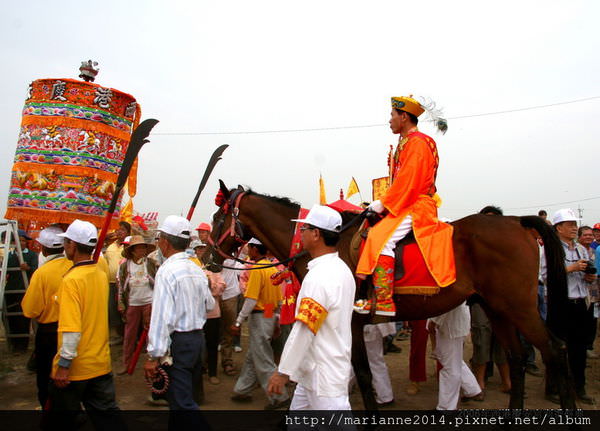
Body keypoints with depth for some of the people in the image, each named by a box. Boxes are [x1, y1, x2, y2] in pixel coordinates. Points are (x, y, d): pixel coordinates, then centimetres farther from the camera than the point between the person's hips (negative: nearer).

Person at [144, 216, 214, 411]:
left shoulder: (167, 271, -16)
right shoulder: (198, 270, 7)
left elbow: (162, 317, -21)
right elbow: (210, 305, 17)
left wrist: (154, 356, -17)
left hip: (177, 343, -8)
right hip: (198, 337, 8)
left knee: (182, 403, -2)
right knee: (190, 397, 21)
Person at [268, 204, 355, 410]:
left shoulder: (318, 277, -24)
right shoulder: (343, 269, 7)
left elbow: (303, 330, -25)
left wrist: (283, 371, -16)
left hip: (324, 376, -10)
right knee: (298, 406, 21)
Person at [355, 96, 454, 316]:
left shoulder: (417, 142, -11)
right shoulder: (406, 143, 21)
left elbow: (408, 182, -19)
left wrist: (382, 204, -15)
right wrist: (382, 204, 9)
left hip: (416, 207, -11)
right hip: (405, 205, 11)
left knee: (380, 238, -27)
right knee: (370, 231, 11)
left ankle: (384, 303, -26)